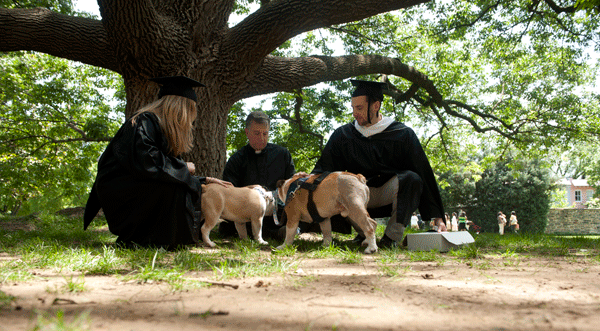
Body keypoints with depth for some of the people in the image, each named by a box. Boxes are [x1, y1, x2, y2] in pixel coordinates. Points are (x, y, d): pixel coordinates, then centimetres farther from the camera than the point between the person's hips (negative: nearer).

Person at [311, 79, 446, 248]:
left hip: (391, 191, -2)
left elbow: (424, 174, -8)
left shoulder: (403, 135, -6)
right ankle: (363, 232, -6)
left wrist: (437, 216, -12)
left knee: (411, 179, -32)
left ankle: (392, 236, -24)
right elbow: (323, 168, -1)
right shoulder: (342, 135, 1)